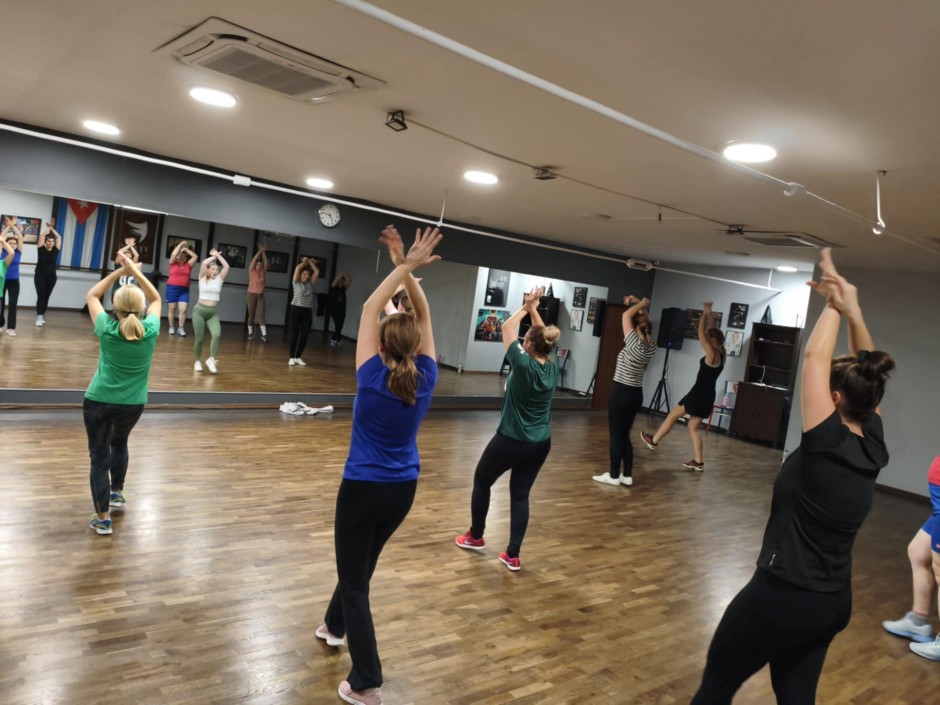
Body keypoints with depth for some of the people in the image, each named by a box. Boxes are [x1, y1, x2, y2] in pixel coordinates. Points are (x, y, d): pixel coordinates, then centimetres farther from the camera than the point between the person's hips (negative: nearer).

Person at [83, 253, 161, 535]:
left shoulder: (107, 329, -13)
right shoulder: (151, 331, -11)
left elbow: (91, 295, 4)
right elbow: (156, 299, 7)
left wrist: (119, 272, 2)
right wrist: (135, 271, 2)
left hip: (99, 401, -2)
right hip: (133, 404, 3)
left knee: (99, 456, 5)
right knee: (119, 443, 29)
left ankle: (102, 518, 5)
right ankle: (117, 493, 44)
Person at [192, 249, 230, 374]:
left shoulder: (219, 279, 8)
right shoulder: (202, 278, 1)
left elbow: (226, 267, -3)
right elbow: (204, 263, -13)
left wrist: (218, 255, 6)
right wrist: (214, 256, 1)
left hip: (213, 313, 2)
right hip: (200, 310, -2)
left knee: (217, 334, -22)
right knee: (199, 338, 1)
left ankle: (211, 359, -17)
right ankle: (198, 361, 18)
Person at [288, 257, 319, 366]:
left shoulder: (310, 283, 13)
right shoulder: (297, 282, 3)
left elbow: (317, 272, 6)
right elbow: (297, 268, -7)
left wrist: (311, 262, 12)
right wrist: (304, 262, 8)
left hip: (308, 312, 4)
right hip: (296, 310, -3)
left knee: (304, 336, 2)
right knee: (294, 335, -1)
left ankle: (298, 357, 15)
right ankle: (292, 357, 9)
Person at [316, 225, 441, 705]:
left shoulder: (373, 379, -19)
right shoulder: (426, 381, -9)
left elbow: (370, 309, -12)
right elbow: (424, 316, -2)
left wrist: (405, 267, -11)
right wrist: (407, 268, -8)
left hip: (364, 488, -5)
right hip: (404, 489, 6)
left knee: (356, 579, 5)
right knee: (362, 560, 27)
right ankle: (334, 625, 50)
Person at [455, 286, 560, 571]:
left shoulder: (523, 364, -19)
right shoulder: (553, 367, -3)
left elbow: (507, 328, -6)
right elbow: (542, 335, 14)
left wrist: (526, 308, 5)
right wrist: (535, 309, 13)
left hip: (511, 440, -5)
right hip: (541, 443, 6)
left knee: (481, 482, 17)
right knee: (520, 494, 12)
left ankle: (475, 537, 32)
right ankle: (513, 556, 11)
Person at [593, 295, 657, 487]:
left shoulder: (634, 344, -19)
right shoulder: (651, 345, 2)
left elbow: (626, 316, -13)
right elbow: (643, 321, 17)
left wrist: (642, 304, -3)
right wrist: (642, 306, 8)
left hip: (622, 393, -7)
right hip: (636, 394, 7)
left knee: (616, 435, 2)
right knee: (624, 435, 15)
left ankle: (614, 476, 10)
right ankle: (627, 475, 17)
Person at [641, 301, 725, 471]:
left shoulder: (712, 354, -16)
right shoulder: (719, 354, 8)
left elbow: (701, 333, -14)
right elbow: (710, 332, 18)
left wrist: (705, 314, -4)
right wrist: (709, 313, 19)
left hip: (699, 394, -9)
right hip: (707, 396, 9)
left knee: (672, 415, 7)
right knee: (693, 427, 12)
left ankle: (653, 441, 21)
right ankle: (698, 462, 10)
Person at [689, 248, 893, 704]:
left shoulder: (829, 445, -23)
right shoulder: (872, 448, -3)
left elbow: (815, 357, -18)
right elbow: (864, 373, 7)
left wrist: (835, 306, -5)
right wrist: (853, 311, -2)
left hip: (783, 595, -8)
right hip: (832, 601, 8)